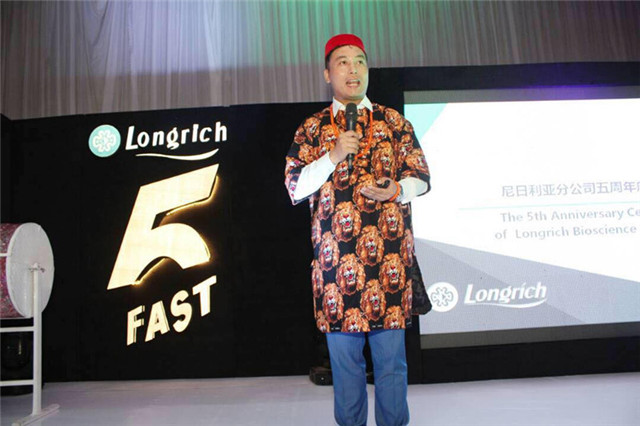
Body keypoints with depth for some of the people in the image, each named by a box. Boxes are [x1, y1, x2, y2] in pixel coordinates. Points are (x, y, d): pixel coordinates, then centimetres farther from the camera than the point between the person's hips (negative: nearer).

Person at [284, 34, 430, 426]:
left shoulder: (394, 122, 11)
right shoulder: (312, 129, 11)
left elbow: (422, 177, 11)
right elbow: (294, 186, 4)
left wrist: (396, 190, -11)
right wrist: (333, 157, -9)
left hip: (389, 254, 0)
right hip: (334, 256, 0)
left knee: (391, 356, 5)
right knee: (344, 354, 9)